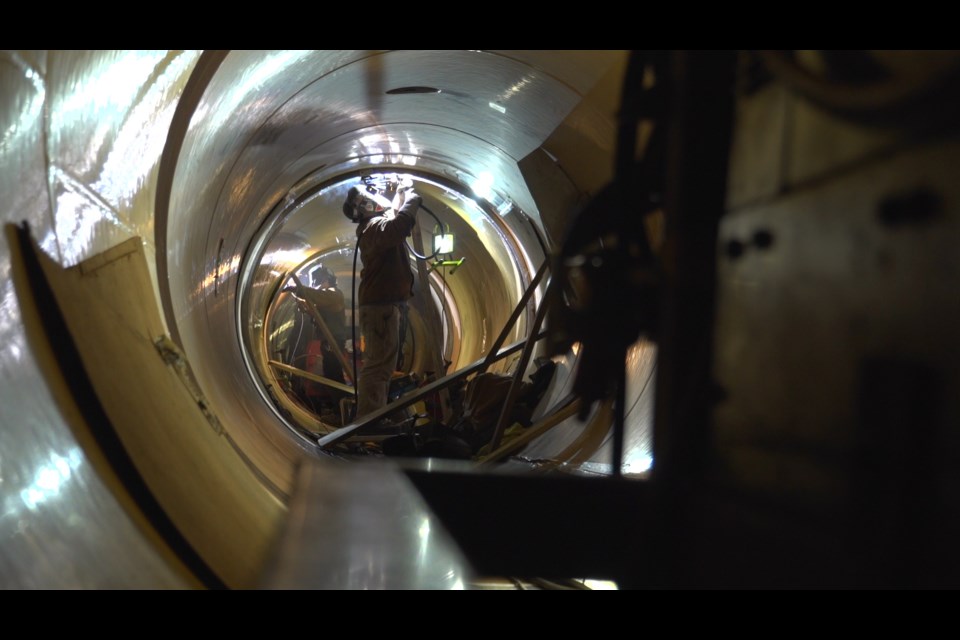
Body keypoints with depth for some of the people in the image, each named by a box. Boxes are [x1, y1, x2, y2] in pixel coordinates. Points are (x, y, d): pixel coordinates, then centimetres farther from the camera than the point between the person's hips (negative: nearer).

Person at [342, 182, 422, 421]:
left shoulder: (375, 225, 20)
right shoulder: (375, 226, -11)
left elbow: (395, 218, 39)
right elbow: (398, 226, -33)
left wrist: (401, 197, 24)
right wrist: (411, 200, -17)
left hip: (382, 303, 11)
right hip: (381, 304, -11)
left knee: (381, 363, 16)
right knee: (379, 365, -15)